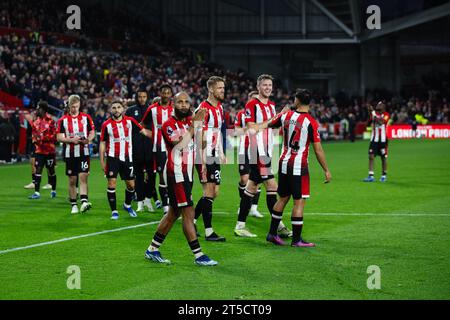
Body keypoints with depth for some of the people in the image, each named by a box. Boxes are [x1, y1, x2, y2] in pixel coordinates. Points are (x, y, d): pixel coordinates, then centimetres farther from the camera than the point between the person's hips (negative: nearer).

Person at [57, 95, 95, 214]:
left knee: (83, 177, -13)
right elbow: (59, 137, 0)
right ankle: (73, 205, 15)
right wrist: (71, 140, -17)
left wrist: (88, 139, -12)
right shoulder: (63, 120, 2)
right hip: (70, 154, 0)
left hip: (84, 153, 0)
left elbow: (92, 132, 10)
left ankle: (84, 201, -24)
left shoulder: (86, 118, 5)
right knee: (72, 180, 6)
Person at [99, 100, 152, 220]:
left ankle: (127, 205, 31)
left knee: (131, 184, 5)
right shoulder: (107, 124, -3)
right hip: (113, 157, -2)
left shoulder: (130, 121, 1)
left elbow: (143, 131, 5)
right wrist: (102, 161, 0)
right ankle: (114, 211, 2)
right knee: (112, 183, -8)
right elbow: (102, 143, 2)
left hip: (127, 157, 2)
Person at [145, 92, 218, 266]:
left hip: (187, 173, 9)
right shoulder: (169, 125, -11)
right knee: (188, 213, -9)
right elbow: (180, 145, -26)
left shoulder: (190, 121, 12)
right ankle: (198, 255, -6)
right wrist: (194, 125, -24)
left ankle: (152, 250, 22)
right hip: (175, 174, -9)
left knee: (173, 213, 14)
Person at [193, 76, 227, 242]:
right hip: (204, 156, -9)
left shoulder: (219, 107, 13)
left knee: (214, 193, 9)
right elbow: (200, 138, -18)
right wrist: (203, 161, -20)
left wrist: (221, 153, 19)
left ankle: (190, 221, 22)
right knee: (209, 192, -9)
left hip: (215, 156, 9)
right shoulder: (203, 109, -15)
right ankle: (209, 232, -5)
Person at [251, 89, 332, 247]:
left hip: (284, 163, 6)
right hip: (299, 166, -6)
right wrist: (326, 170, -3)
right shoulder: (311, 122, -13)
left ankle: (272, 233, 22)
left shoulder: (286, 115, 2)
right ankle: (296, 239, 0)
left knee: (283, 198, 17)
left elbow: (266, 125, 14)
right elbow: (318, 150, -11)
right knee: (299, 201, -1)